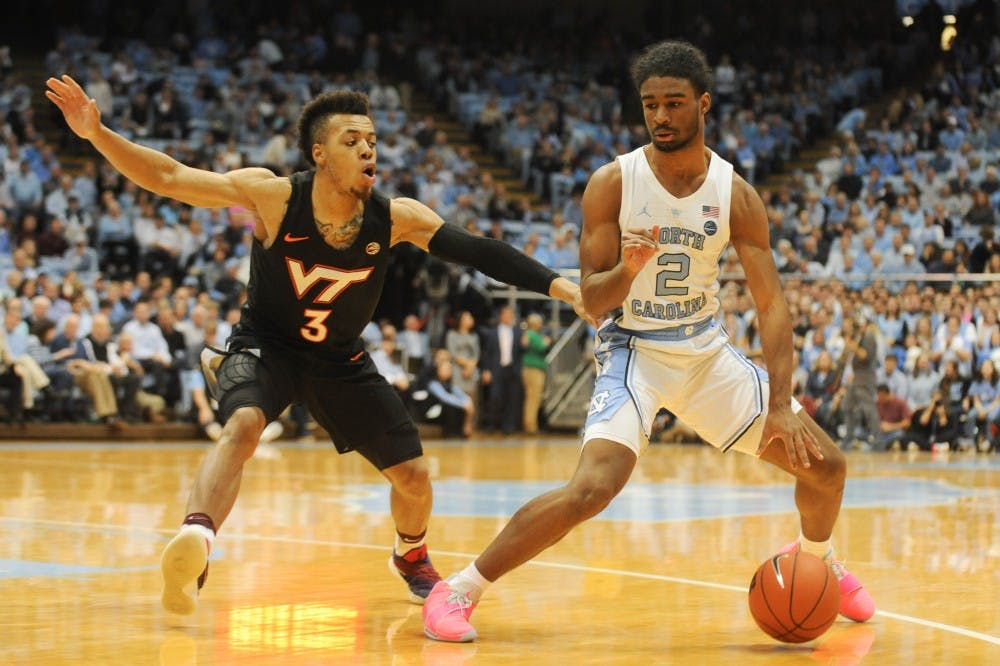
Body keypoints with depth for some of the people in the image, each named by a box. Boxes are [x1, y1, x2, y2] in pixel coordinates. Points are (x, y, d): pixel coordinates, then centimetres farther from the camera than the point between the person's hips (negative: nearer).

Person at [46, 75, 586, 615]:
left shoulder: (397, 218, -19)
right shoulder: (274, 197, -24)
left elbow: (478, 252, -24)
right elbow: (169, 177, -25)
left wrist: (559, 287, -35)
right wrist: (97, 134, -37)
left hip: (340, 359, 3)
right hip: (264, 346, -3)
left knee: (413, 476, 6)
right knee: (243, 426, -37)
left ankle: (411, 557, 39)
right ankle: (194, 543, -51)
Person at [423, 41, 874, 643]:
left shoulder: (737, 195, -8)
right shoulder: (613, 184, -14)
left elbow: (772, 303, -8)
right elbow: (592, 300, -13)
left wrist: (781, 406, -17)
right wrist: (629, 270, -36)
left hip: (709, 350, 4)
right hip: (635, 350, -4)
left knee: (826, 464, 6)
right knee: (593, 488, -27)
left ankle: (816, 557, 40)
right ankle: (457, 590, -15)